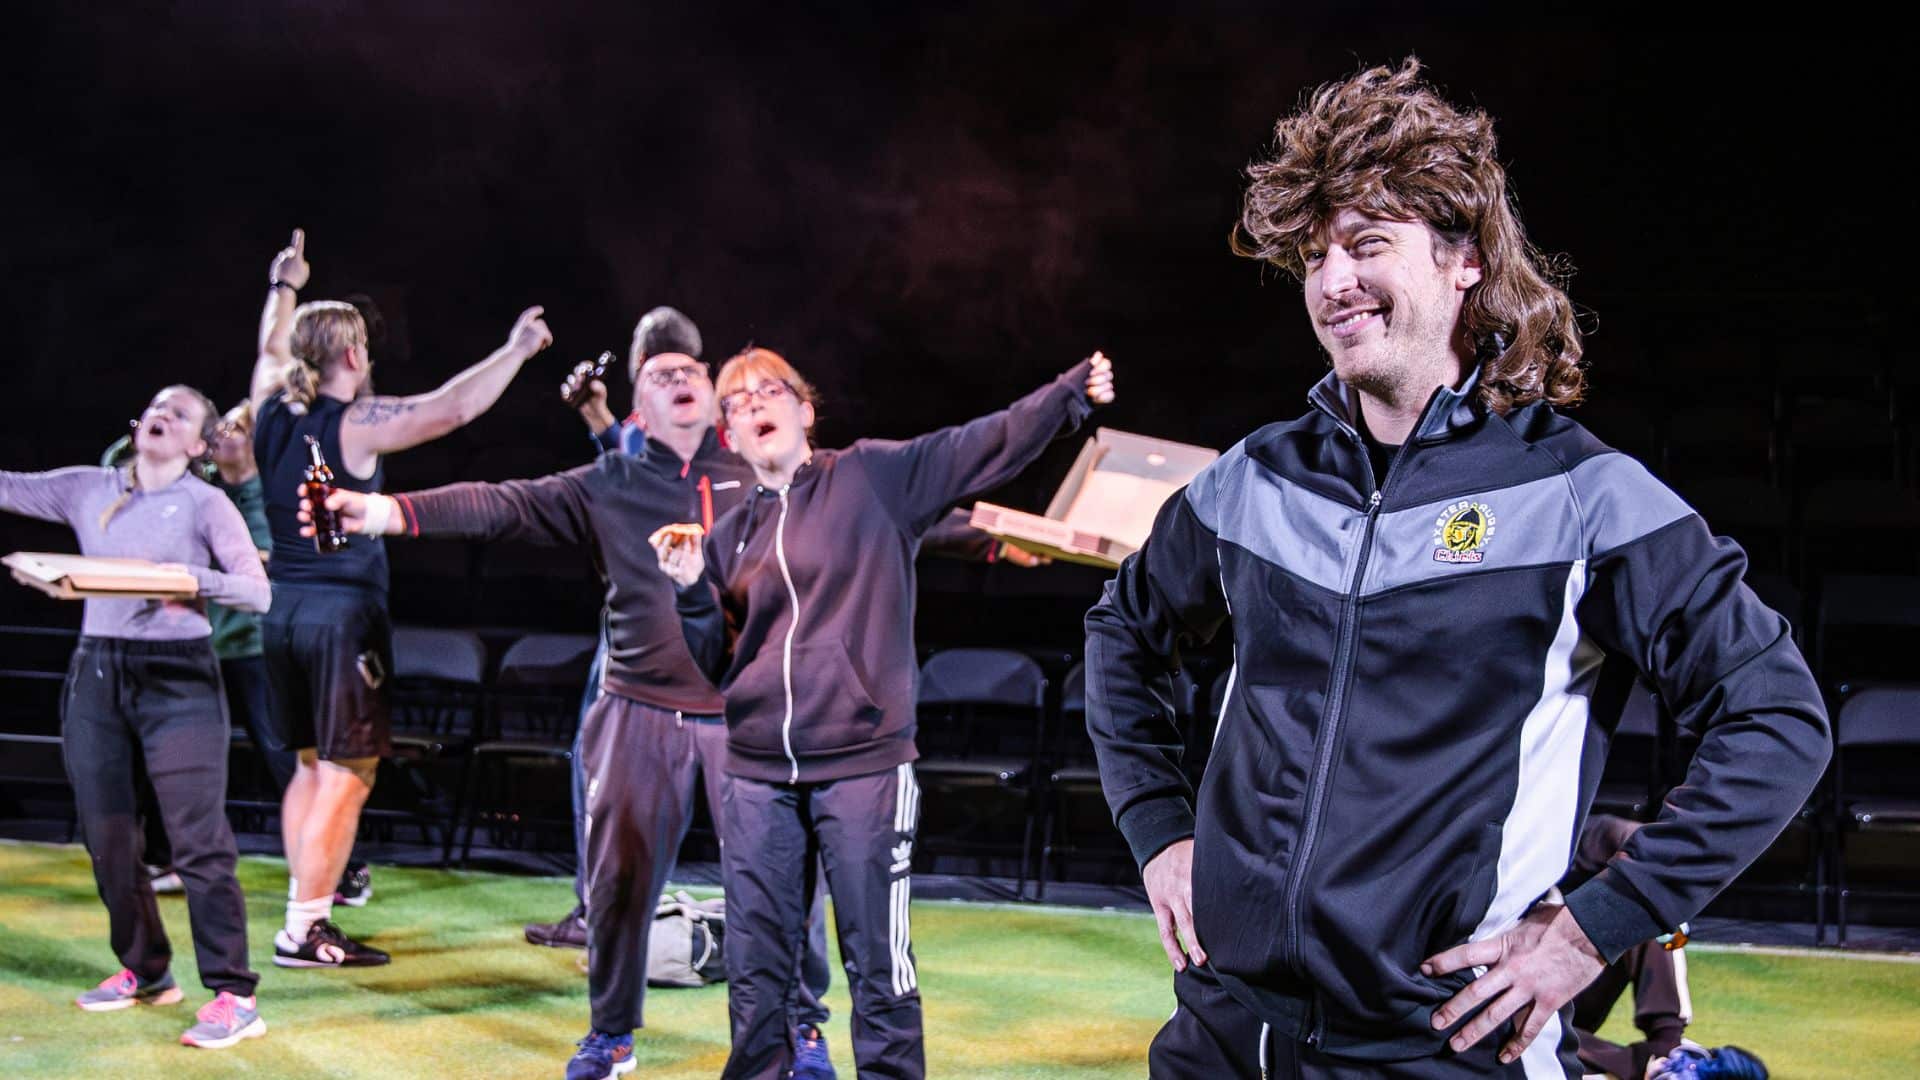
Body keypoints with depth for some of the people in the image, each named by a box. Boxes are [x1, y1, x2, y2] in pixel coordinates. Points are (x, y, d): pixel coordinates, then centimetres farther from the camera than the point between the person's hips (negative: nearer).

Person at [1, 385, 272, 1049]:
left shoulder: (205, 504, -1)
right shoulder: (88, 490, 9)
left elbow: (258, 591, -6)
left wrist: (199, 582, -22)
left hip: (178, 678, -5)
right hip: (96, 673, 5)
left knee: (198, 843, -8)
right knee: (107, 838, 11)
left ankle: (234, 995, -6)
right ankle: (144, 972, 28)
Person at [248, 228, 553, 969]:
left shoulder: (272, 415, 6)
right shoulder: (355, 426, -13)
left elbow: (271, 354, 27)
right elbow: (455, 407, -17)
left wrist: (282, 289, 44)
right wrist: (516, 350, -5)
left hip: (284, 611, 8)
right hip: (344, 613, -8)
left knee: (311, 766, 18)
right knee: (345, 777, -1)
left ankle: (306, 911, 21)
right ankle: (302, 933, 0)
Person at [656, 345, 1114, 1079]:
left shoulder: (874, 477, 2)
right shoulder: (730, 537, 14)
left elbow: (987, 445, -7)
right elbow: (716, 662, 13)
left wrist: (1071, 393, -19)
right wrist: (691, 591, -3)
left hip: (863, 765, -4)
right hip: (757, 776, 4)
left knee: (877, 964, 1)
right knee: (755, 968, 10)